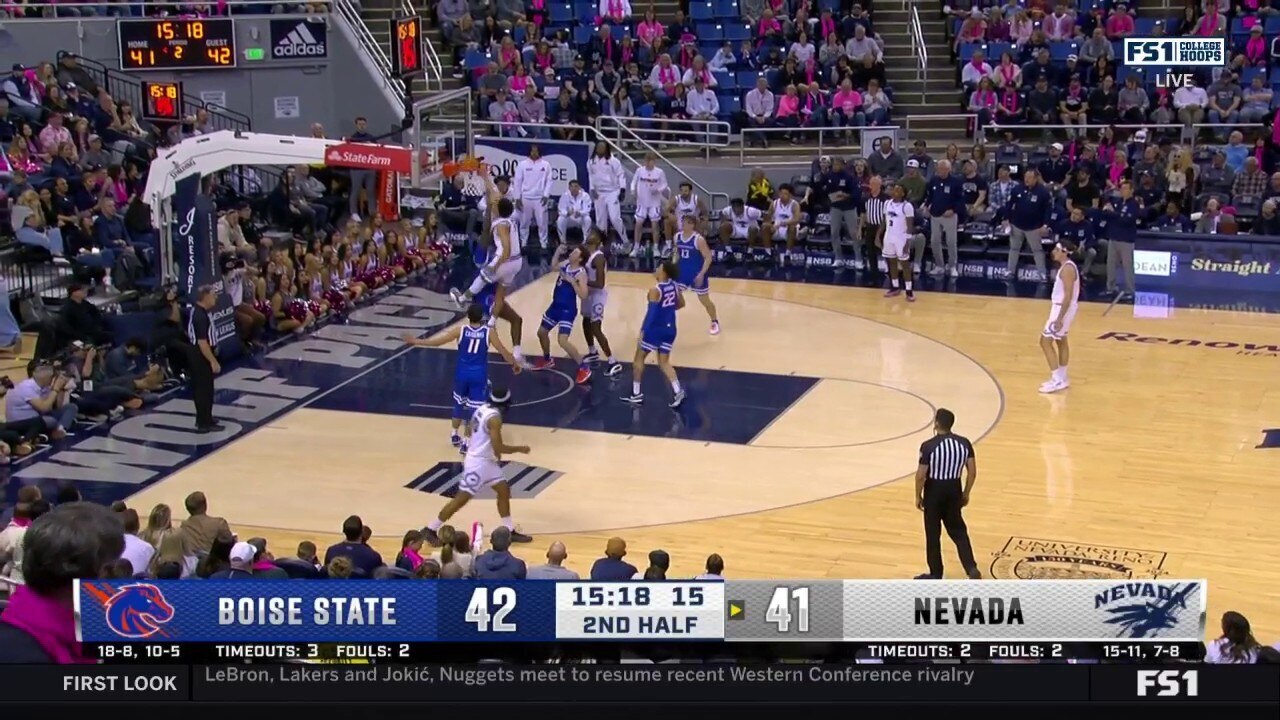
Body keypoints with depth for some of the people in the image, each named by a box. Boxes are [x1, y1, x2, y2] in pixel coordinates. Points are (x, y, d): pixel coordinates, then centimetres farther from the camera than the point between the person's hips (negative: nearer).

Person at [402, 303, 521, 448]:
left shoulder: (460, 330, -7)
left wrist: (416, 341, 7)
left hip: (462, 373, 2)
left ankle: (455, 434, 37)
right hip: (479, 375, -2)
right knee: (474, 408, 2)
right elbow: (503, 351, 1)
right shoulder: (488, 332, -7)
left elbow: (437, 341, -5)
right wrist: (515, 364, 18)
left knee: (459, 404, 23)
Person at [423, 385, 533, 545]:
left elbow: (469, 430, 16)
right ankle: (430, 530, 5)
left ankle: (509, 532, 22)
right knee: (462, 499, -3)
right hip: (479, 463, -10)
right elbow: (498, 448, -26)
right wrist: (519, 449, -12)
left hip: (486, 461, 10)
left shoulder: (482, 409, 3)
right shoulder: (494, 418, -24)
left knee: (504, 490, 14)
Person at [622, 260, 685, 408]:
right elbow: (681, 304, 16)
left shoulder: (655, 290, -21)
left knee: (639, 358, 12)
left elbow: (651, 313, -22)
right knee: (664, 362, 14)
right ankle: (677, 391, -4)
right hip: (670, 329, 7)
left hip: (655, 329, -6)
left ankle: (636, 394, 16)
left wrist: (642, 331, -18)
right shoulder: (674, 286, 1)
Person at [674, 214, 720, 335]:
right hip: (682, 271, 5)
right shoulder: (677, 236, -2)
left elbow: (708, 257, -17)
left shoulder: (699, 239, -20)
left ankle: (715, 322, 30)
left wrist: (701, 274, -24)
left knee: (704, 300, 8)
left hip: (697, 274, -5)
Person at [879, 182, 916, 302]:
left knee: (904, 263, -2)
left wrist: (908, 242, -19)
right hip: (889, 237, 7)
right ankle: (895, 288, 23)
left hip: (901, 238, -7)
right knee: (892, 262, 12)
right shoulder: (887, 203, 6)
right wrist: (879, 236, 10)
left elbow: (910, 226, -14)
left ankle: (909, 290, 2)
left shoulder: (907, 206, -14)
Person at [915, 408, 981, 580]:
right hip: (954, 489, 4)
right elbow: (972, 472, 0)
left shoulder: (928, 446, -19)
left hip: (934, 490, -4)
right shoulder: (964, 443, -4)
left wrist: (918, 497, -1)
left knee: (933, 534, 10)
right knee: (958, 531, 17)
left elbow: (921, 475, -16)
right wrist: (966, 493, 12)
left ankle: (935, 574, 19)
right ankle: (972, 568, 5)